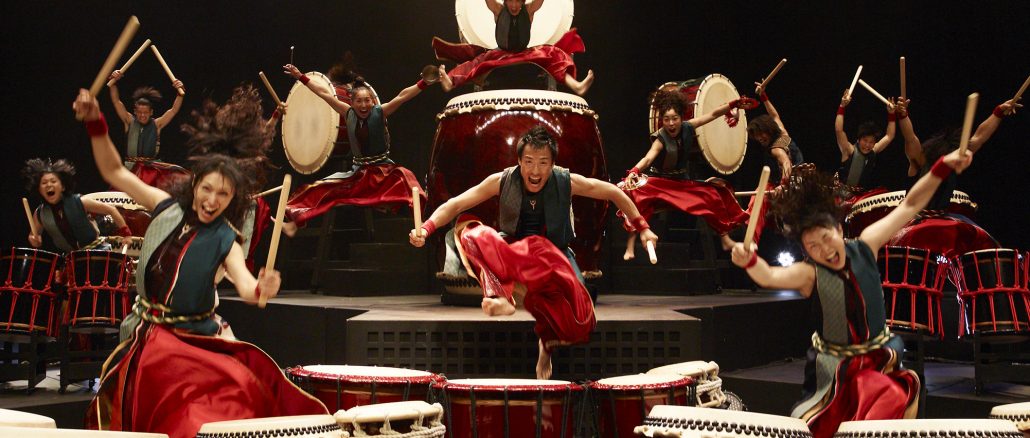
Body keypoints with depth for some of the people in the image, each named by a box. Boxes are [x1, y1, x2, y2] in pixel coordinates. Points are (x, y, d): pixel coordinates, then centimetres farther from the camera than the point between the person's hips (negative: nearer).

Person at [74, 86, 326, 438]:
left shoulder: (224, 240, -12)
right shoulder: (168, 208, -4)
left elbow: (245, 287, -26)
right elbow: (114, 172, -1)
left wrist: (262, 289, -50)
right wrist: (95, 123, -13)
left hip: (195, 339, -3)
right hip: (147, 335, 3)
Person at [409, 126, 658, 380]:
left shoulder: (567, 182, -13)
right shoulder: (502, 181, -13)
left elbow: (615, 194, 0)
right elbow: (455, 205, -16)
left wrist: (642, 228, -1)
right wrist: (426, 229, -32)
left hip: (554, 256, -1)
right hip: (510, 252, 1)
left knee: (578, 317, -32)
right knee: (471, 233, -30)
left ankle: (548, 341, -1)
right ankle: (502, 296, -44)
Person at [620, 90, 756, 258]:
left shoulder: (687, 127, -10)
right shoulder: (660, 140, -24)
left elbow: (712, 114, -2)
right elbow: (648, 158, -42)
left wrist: (734, 104, -6)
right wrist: (634, 171, -61)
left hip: (684, 181, 6)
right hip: (660, 182, -6)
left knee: (714, 193, -4)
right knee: (637, 194, -35)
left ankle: (725, 240, 9)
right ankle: (630, 246, -36)